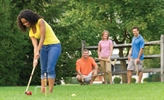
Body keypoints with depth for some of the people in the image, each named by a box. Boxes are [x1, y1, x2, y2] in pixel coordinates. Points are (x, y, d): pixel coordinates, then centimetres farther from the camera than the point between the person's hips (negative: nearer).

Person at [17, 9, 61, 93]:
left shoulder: (40, 22, -11)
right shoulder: (31, 32, 8)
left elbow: (43, 37, -18)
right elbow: (35, 45, -2)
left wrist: (38, 51, -23)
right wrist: (35, 59, -18)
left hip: (54, 45, -7)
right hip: (44, 47, 7)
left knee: (50, 68, -16)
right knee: (43, 70, 1)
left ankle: (50, 91, -18)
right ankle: (42, 91, -1)